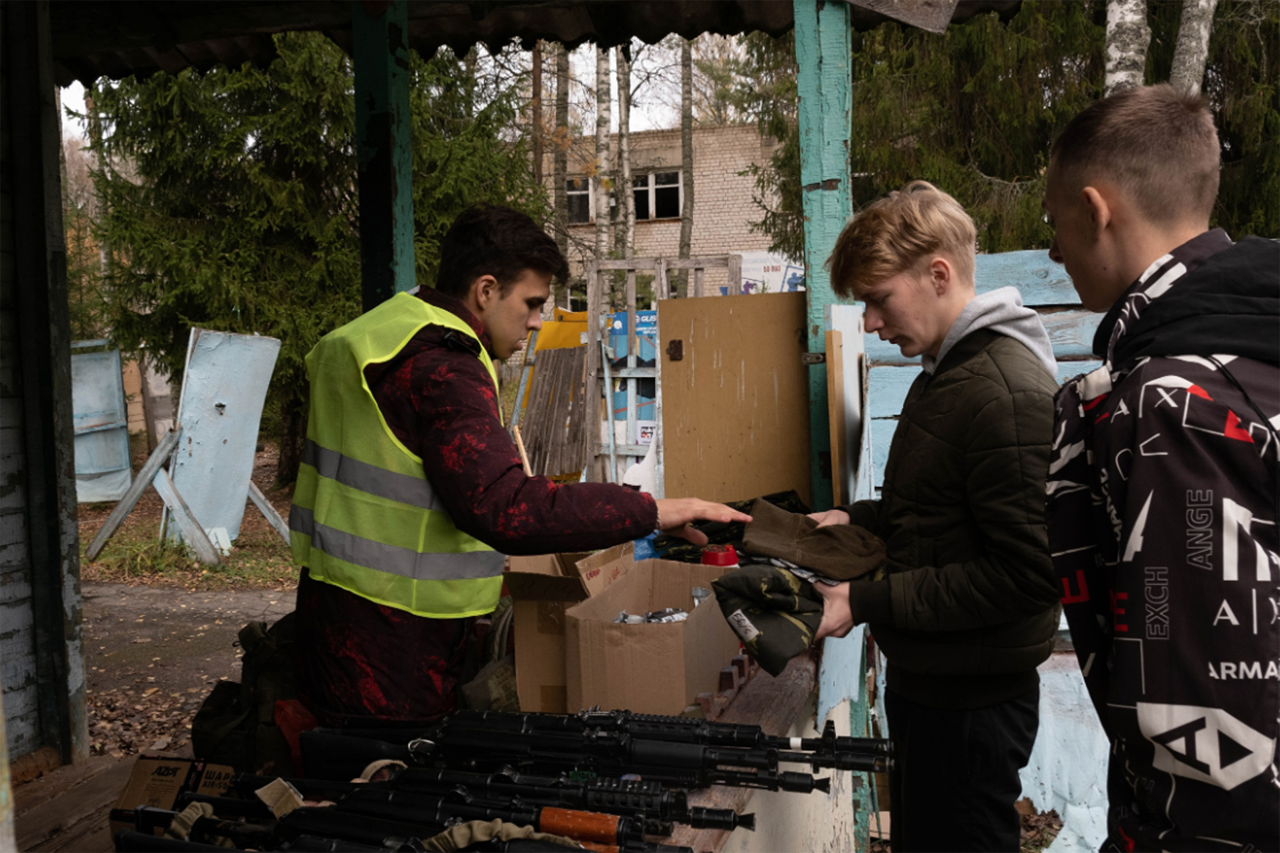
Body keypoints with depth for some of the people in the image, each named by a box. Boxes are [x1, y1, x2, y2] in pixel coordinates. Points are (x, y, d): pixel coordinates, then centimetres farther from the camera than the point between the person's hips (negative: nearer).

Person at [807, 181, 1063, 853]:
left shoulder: (1007, 391, -23)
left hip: (972, 702, -10)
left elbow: (1025, 574, -26)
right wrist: (858, 520, 6)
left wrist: (867, 602, -23)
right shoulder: (945, 371, 10)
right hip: (925, 681, 10)